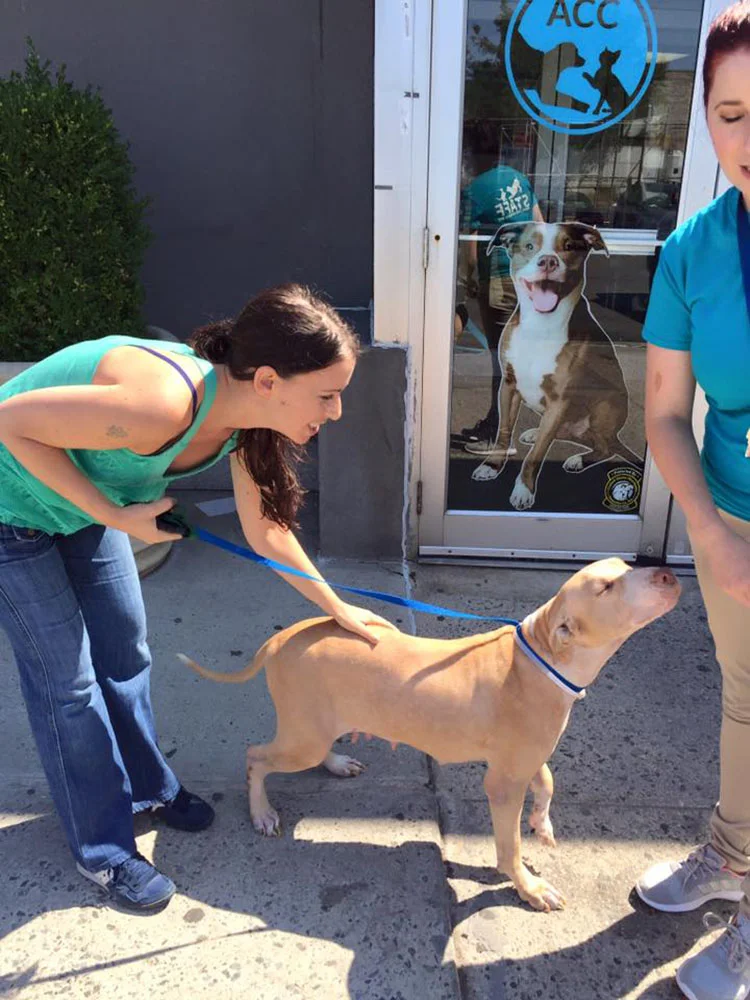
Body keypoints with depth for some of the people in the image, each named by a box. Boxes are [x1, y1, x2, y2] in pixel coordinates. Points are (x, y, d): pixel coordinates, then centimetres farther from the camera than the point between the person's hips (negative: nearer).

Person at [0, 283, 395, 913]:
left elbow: (266, 532, 0)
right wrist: (117, 517, -28)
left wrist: (339, 609, 5)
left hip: (84, 505, 7)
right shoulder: (162, 404, -41)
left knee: (125, 651, 16)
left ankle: (146, 786, 40)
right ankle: (103, 850, 23)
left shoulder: (246, 420, -15)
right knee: (67, 680, 3)